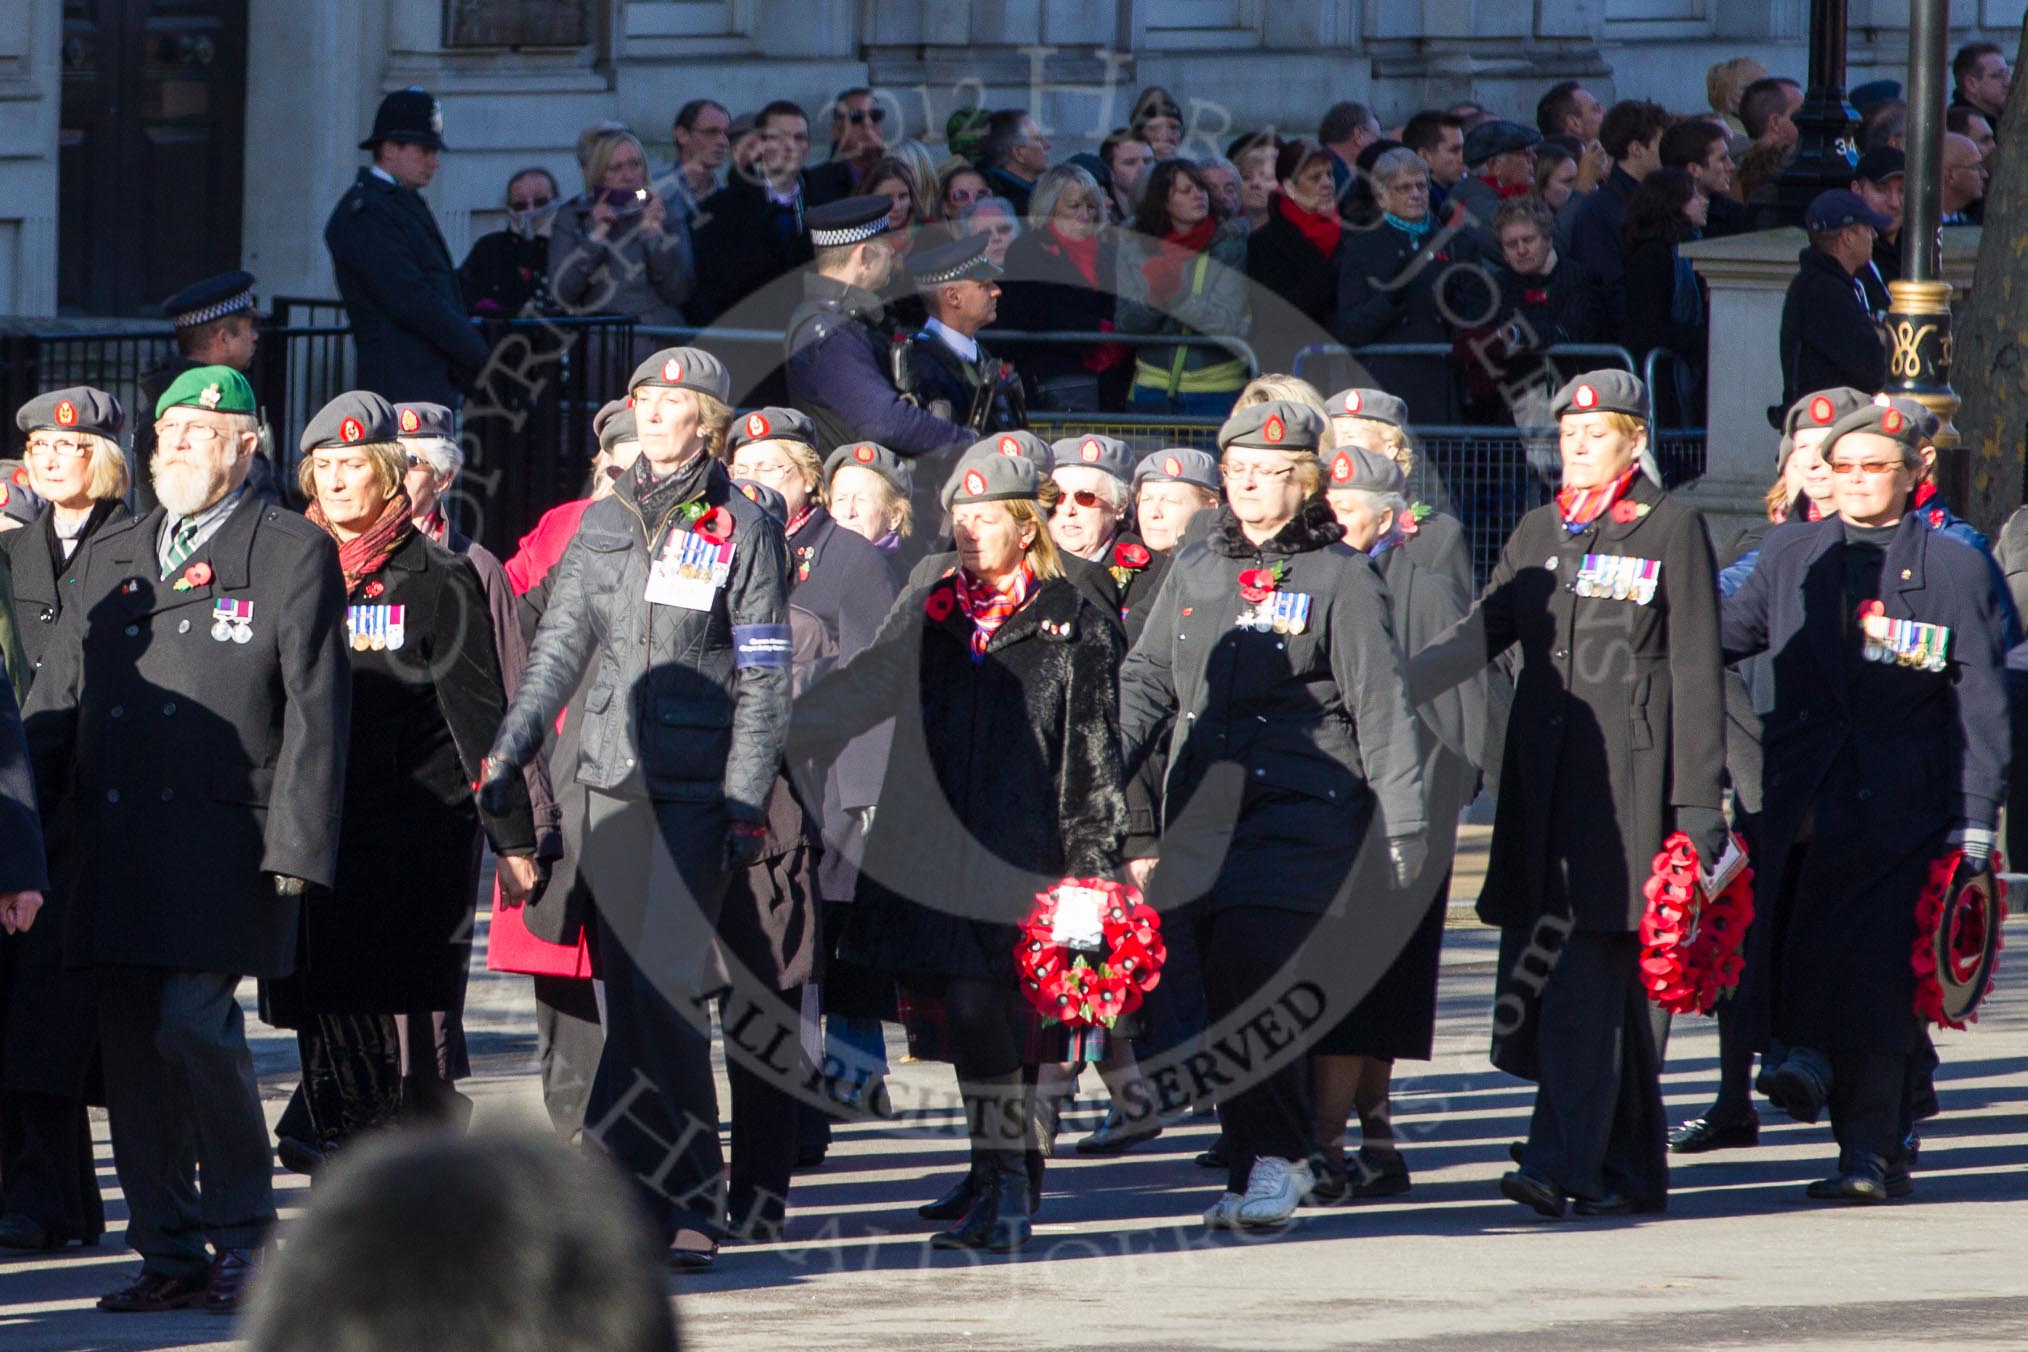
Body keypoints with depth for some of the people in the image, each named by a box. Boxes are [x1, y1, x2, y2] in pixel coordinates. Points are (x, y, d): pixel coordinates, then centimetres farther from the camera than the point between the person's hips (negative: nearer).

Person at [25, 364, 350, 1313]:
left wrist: (296, 847, -11)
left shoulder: (294, 555, 2)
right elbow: (54, 702, 18)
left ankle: (245, 1240, -2)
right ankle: (170, 1253, 10)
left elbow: (315, 715, -3)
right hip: (118, 845, 6)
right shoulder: (110, 557, 18)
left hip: (226, 844, -5)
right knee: (131, 1047, 3)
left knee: (193, 1025, -15)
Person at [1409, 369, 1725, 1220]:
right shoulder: (1541, 531, 16)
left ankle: (1561, 1164, -17)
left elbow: (1696, 671, -1)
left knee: (1585, 970, -13)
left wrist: (1698, 800, -6)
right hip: (1544, 775, 5)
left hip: (1626, 777, -5)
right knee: (1610, 984, 8)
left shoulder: (1671, 529, 1)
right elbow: (1481, 635, 9)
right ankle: (1633, 1171, 16)